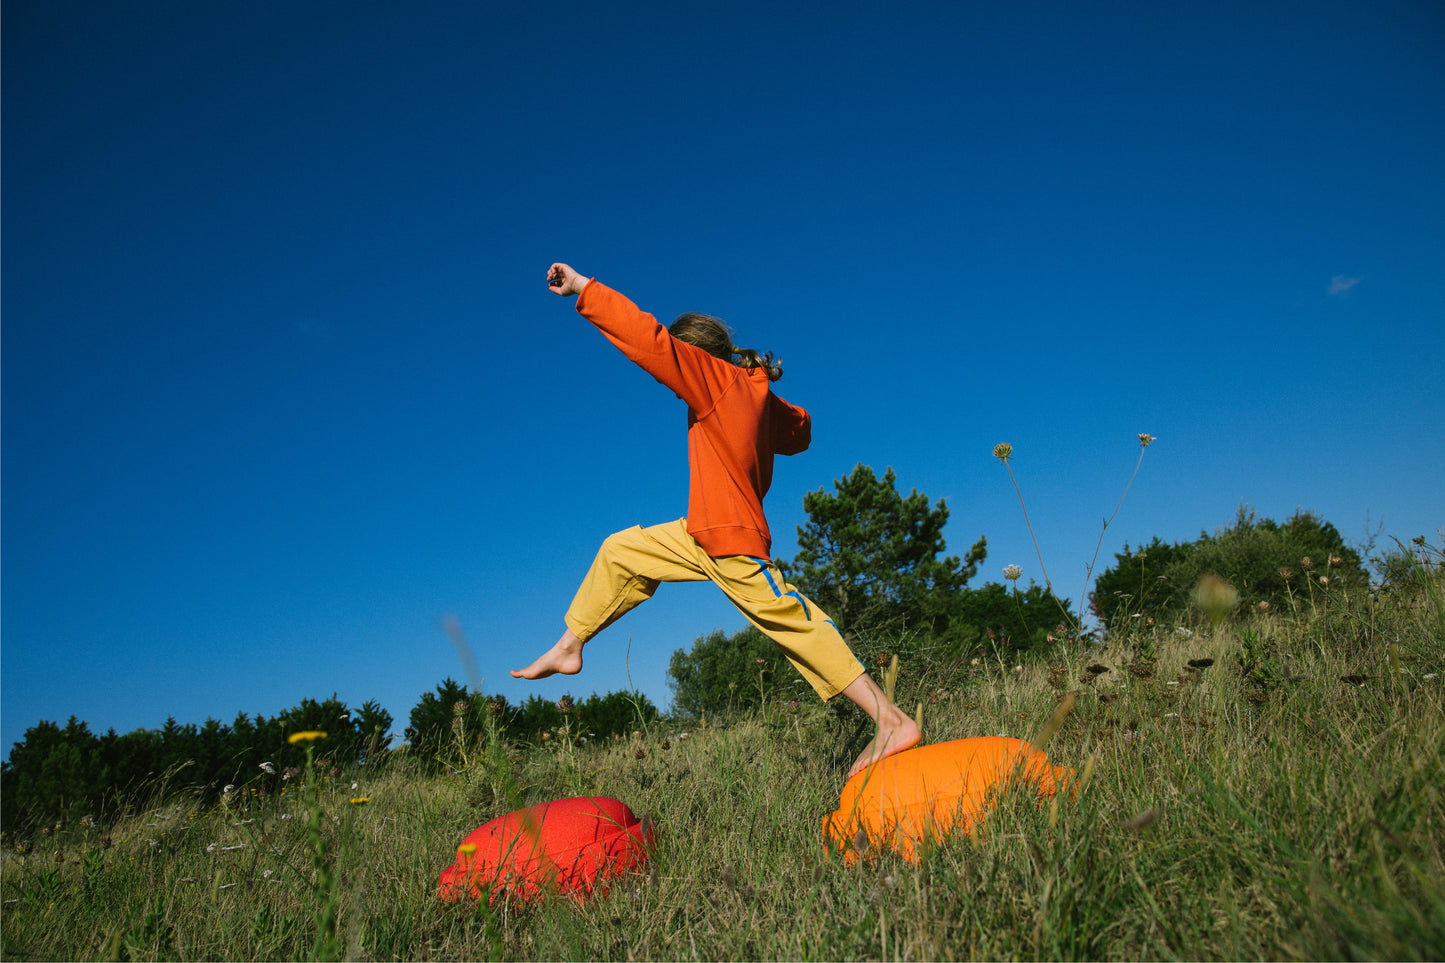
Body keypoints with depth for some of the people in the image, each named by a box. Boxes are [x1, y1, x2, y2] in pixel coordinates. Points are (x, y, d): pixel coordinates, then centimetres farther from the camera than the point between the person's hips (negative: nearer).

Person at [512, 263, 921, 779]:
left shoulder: (716, 378, -14)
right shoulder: (758, 392, 9)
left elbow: (649, 339, -22)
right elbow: (799, 431, 26)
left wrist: (583, 289, -18)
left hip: (732, 544, -9)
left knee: (796, 623, -5)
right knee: (620, 551, 14)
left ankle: (893, 721, 2)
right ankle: (569, 647, 24)